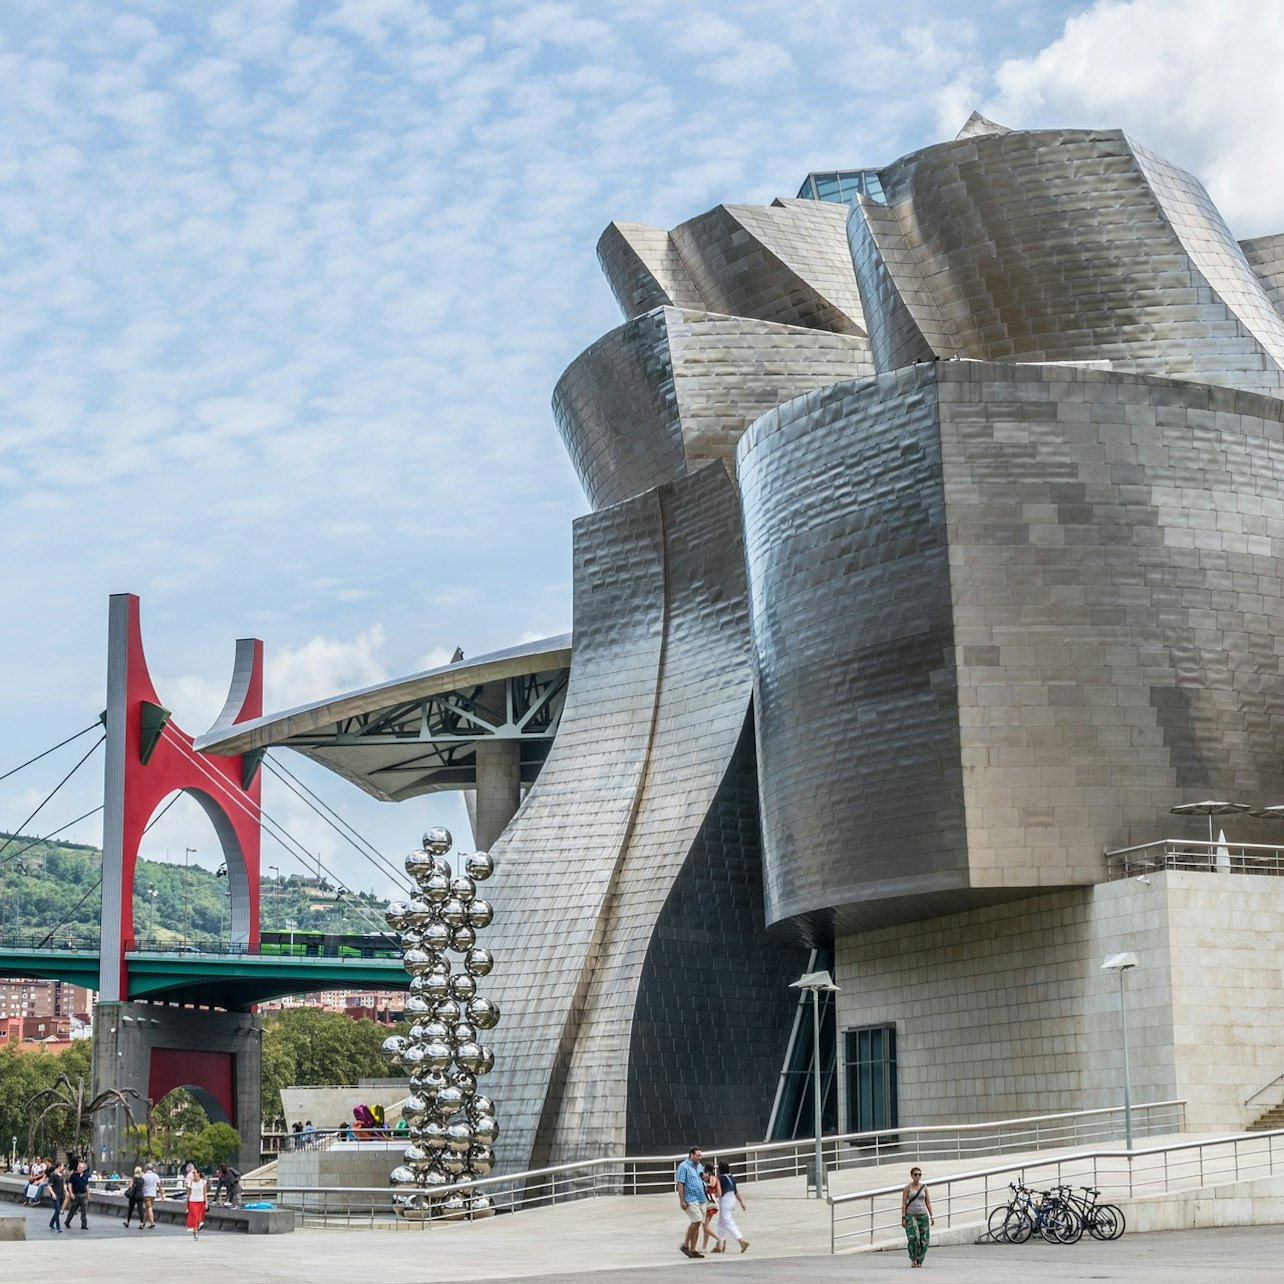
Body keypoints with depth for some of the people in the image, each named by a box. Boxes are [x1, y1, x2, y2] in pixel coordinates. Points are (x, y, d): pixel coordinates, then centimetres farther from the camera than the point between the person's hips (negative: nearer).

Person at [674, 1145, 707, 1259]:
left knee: (697, 1224, 6)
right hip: (690, 1199, -8)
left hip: (701, 1199, 8)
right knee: (697, 1221, -17)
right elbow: (680, 1184, -13)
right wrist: (682, 1200, -18)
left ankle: (692, 1250, 9)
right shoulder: (683, 1167, -8)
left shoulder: (699, 1166, 16)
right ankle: (685, 1245, -5)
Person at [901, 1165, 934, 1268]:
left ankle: (919, 1261, 11)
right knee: (913, 1237, -20)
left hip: (923, 1215, 3)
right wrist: (903, 1218, -7)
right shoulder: (907, 1188, 2)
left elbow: (928, 1203, 11)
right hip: (911, 1215, -3)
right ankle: (913, 1259, -4)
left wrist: (932, 1216, 4)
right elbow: (904, 1204, 0)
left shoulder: (924, 1187, 9)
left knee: (923, 1240, -3)